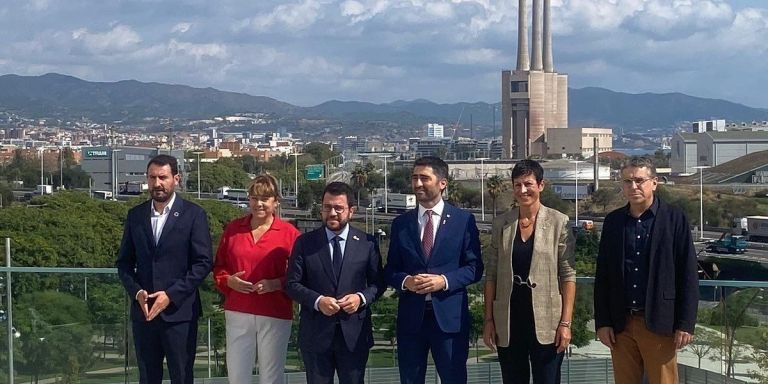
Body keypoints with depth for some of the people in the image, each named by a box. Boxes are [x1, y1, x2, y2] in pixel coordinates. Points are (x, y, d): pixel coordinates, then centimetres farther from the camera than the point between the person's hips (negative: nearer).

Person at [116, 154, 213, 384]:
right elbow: (124, 262, 11)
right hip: (143, 311, 4)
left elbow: (203, 262, -7)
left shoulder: (193, 214, -2)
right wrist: (136, 292, -7)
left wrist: (171, 295, -14)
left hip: (179, 311, -3)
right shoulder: (135, 215, 9)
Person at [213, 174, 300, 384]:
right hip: (238, 313, 3)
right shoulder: (233, 229, 7)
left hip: (275, 315, -2)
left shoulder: (289, 233, -2)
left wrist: (276, 284, -16)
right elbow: (219, 267, 13)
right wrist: (229, 281, -7)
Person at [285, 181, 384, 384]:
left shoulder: (367, 243, 2)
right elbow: (292, 284, 0)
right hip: (315, 333, 0)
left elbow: (378, 283, 7)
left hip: (355, 333, 0)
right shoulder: (305, 242, 1)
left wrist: (361, 298, -14)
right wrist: (318, 301, -16)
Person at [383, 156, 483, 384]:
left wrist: (445, 280, -17)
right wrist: (405, 281, -12)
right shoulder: (401, 223, 9)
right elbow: (390, 270, 9)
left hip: (449, 316, -2)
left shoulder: (464, 220, 1)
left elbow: (475, 267, -1)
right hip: (410, 316, 3)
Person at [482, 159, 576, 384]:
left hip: (546, 322, -3)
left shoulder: (559, 222, -2)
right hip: (508, 323, 3)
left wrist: (566, 322, -9)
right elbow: (492, 274, 9)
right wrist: (488, 319, 4)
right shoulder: (501, 224, 6)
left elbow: (568, 275, -4)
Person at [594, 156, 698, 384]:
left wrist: (685, 324, -8)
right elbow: (602, 275, 9)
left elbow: (688, 275, -4)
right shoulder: (613, 221, 8)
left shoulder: (675, 219, -2)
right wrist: (602, 322, 3)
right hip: (620, 324, 3)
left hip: (659, 323, -3)